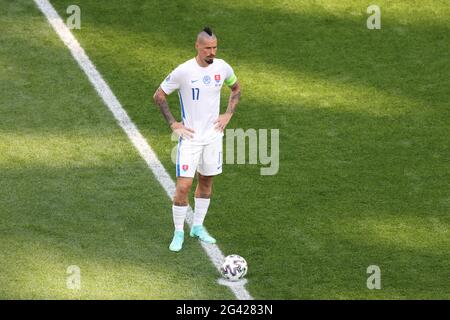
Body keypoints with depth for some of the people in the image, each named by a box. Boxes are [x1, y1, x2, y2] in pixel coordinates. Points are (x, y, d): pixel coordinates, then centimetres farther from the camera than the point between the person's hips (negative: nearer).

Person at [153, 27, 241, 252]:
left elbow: (236, 89, 17)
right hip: (190, 137, -4)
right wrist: (173, 124, -9)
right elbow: (159, 96, -5)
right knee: (183, 186, -9)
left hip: (213, 135, 4)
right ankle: (179, 233, 5)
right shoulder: (183, 71, -16)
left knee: (206, 182, 14)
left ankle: (198, 227, 29)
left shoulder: (222, 68, -3)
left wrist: (228, 115, 5)